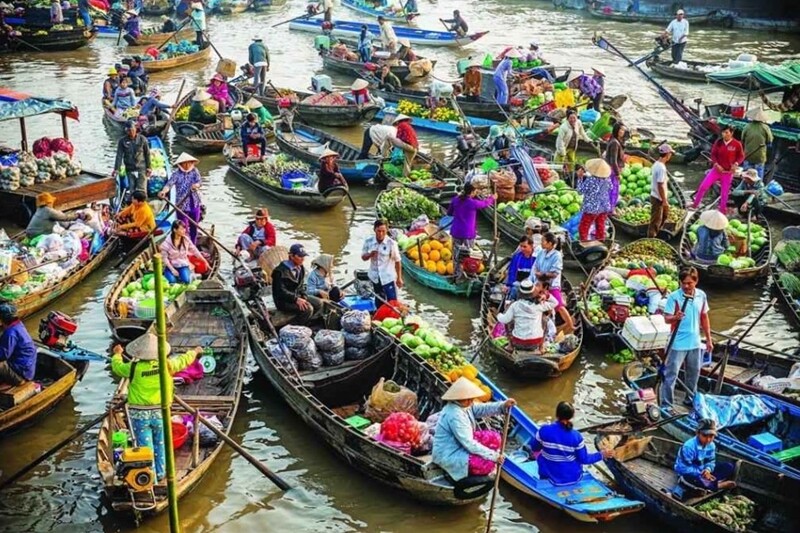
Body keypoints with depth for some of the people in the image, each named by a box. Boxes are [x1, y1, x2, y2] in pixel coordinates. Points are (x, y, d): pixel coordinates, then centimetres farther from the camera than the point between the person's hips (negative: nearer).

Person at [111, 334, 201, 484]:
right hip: (160, 413, 2)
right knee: (160, 445, 19)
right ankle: (160, 475, 30)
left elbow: (117, 367, 6)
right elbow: (183, 360, 8)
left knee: (145, 446, 6)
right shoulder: (166, 365, -9)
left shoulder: (134, 368, -13)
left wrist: (117, 354, 27)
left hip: (139, 414, -2)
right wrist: (194, 352, 29)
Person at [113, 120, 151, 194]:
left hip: (141, 169, -2)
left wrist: (148, 167, 2)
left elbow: (147, 154, 4)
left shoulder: (142, 139, -2)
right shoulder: (122, 141, -1)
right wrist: (116, 169, -13)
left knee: (141, 190, -7)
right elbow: (119, 156, -5)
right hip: (130, 170, 2)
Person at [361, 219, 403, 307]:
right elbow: (363, 257, 5)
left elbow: (397, 261, -8)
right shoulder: (368, 242, -7)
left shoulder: (391, 243, -16)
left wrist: (399, 278, -5)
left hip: (388, 277, -4)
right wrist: (370, 255, -19)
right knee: (379, 302, 19)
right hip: (375, 277, 4)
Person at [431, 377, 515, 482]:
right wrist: (494, 456, -24)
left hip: (459, 446, 10)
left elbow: (483, 409, -1)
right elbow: (469, 444, -29)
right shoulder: (455, 415, -30)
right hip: (449, 456, -10)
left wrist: (503, 405, -18)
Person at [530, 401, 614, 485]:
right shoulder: (576, 436, -21)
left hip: (550, 475, 0)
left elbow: (534, 448, -2)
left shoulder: (544, 430, -21)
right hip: (573, 476, 1)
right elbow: (584, 459, -10)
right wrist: (602, 455, 4)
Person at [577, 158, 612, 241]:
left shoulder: (590, 180, -23)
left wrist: (583, 179, -6)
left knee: (583, 227, 5)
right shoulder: (607, 180, -4)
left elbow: (581, 190, -15)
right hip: (604, 207, 6)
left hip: (591, 208, -6)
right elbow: (610, 188, 16)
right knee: (600, 226, 17)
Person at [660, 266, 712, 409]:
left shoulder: (701, 296, 1)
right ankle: (666, 405, 2)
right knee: (670, 374, -3)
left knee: (694, 373, 18)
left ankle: (690, 399, 36)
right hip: (678, 343, -5)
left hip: (695, 343, 5)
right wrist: (675, 317, -38)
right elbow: (666, 318, -15)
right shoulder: (674, 297, -14)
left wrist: (709, 339, 13)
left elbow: (704, 318, 11)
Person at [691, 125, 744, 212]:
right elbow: (713, 154, 2)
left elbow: (741, 156, -1)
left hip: (728, 172, -2)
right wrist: (716, 164, -13)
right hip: (717, 169, 2)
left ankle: (722, 209, 21)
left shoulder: (737, 144, -11)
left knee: (724, 191, 6)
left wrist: (736, 164, -18)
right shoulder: (718, 142, -6)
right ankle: (695, 204, 8)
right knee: (703, 186, -5)